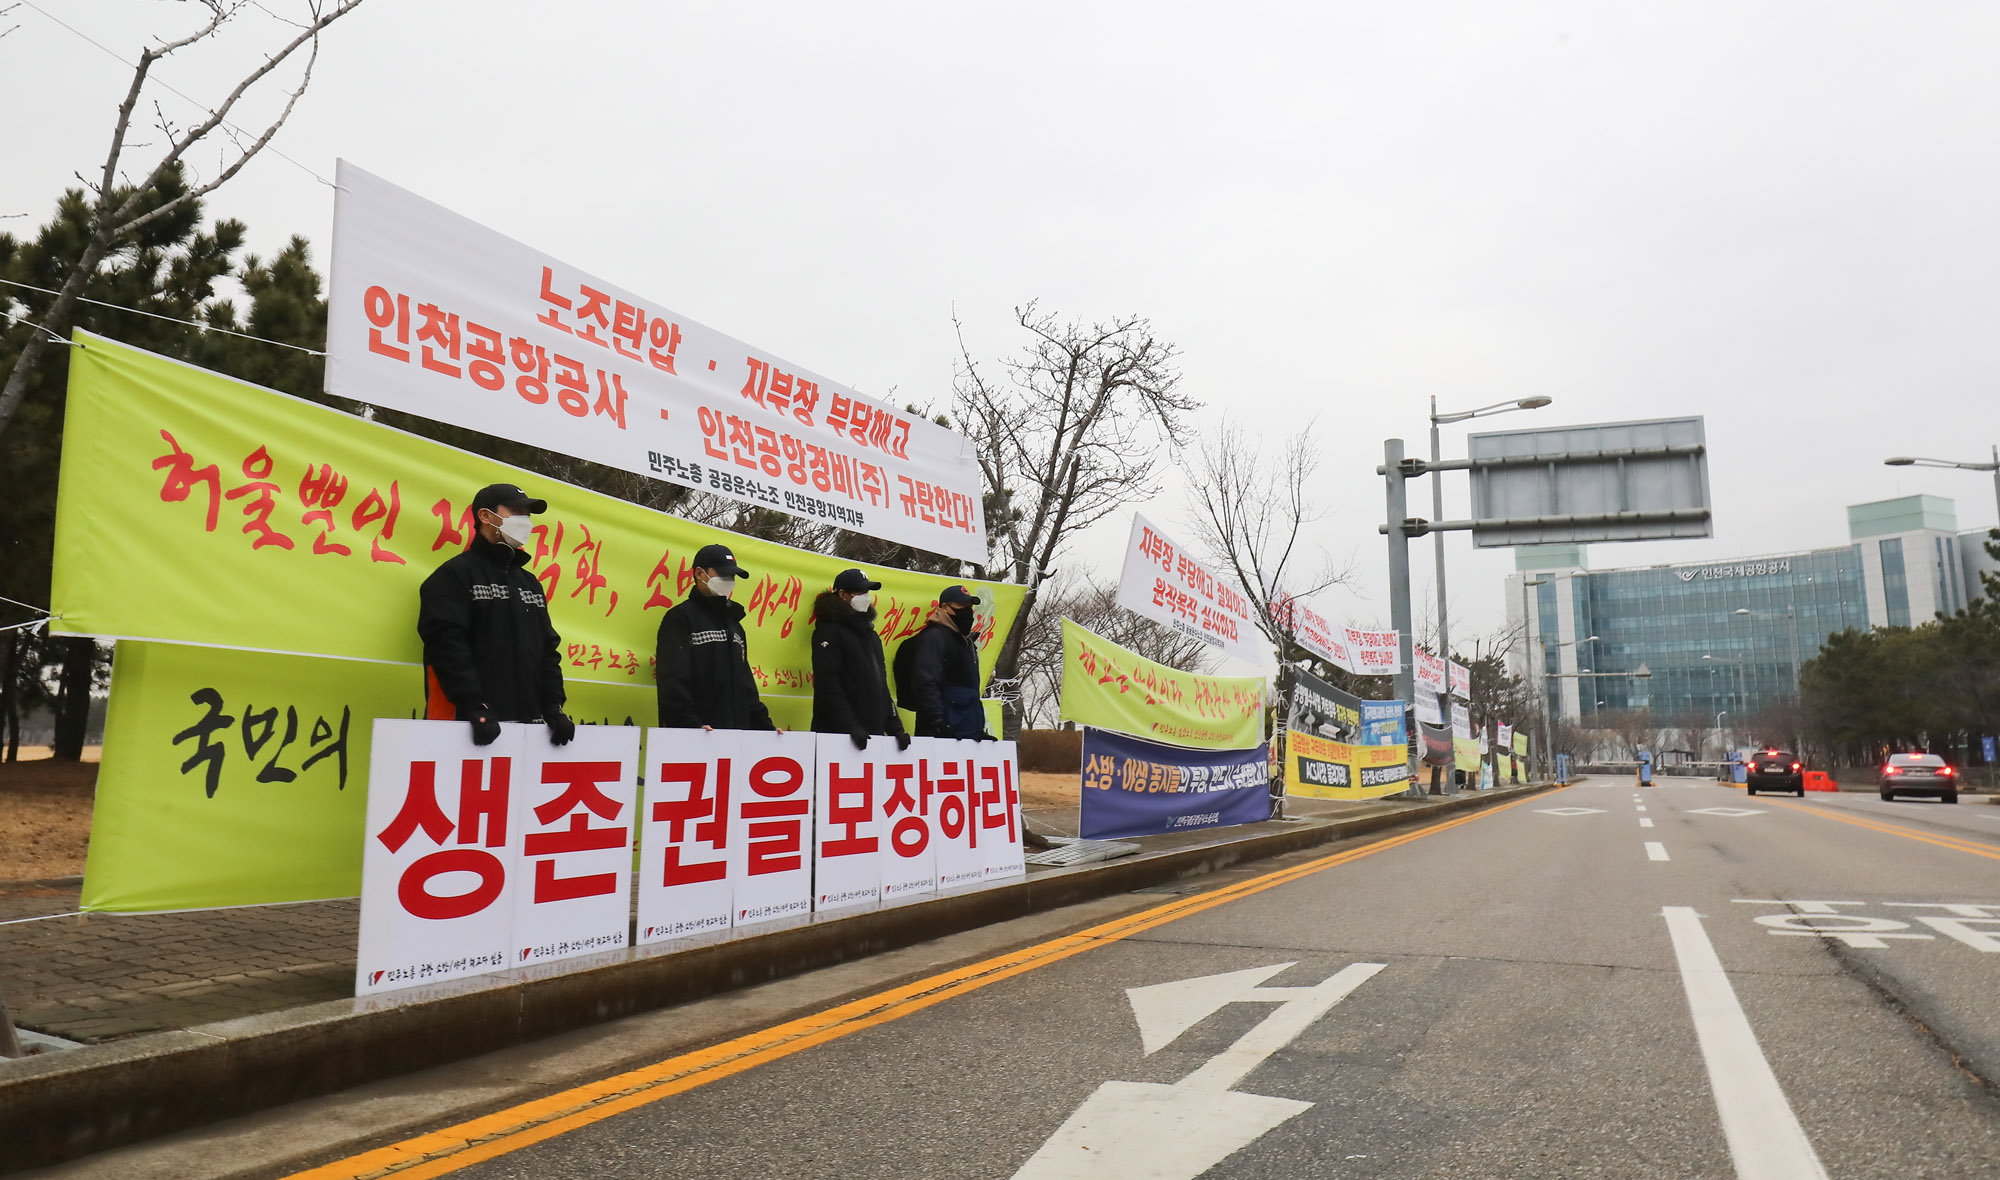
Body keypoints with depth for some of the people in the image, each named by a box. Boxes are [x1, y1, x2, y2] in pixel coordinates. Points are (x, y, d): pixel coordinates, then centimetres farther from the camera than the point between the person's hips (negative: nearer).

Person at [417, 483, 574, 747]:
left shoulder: (530, 583, 20)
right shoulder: (456, 574, -2)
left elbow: (547, 649, 17)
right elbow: (447, 644, -14)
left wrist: (553, 707, 4)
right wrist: (475, 707, -23)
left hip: (527, 725, 7)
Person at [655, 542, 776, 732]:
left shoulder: (734, 623, 22)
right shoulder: (680, 618, -2)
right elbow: (673, 681, -13)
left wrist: (764, 725, 12)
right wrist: (690, 725, -25)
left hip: (738, 736, 7)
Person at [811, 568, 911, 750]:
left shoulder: (870, 633, 20)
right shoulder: (829, 631, -5)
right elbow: (828, 684, -15)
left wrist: (894, 727, 11)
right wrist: (851, 727, -23)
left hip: (874, 733, 7)